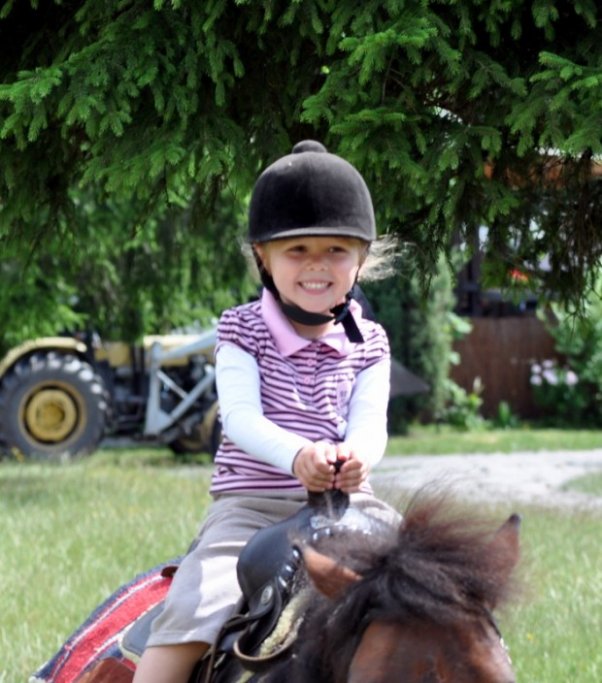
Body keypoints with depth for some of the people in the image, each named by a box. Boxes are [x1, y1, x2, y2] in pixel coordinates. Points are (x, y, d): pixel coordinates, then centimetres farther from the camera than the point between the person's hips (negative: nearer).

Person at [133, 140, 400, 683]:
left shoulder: (369, 344, 9)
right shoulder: (243, 331, 1)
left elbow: (370, 423, -5)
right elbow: (240, 416, -14)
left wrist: (357, 454, -33)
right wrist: (297, 455, -36)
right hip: (252, 505, -3)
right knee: (189, 616, -23)